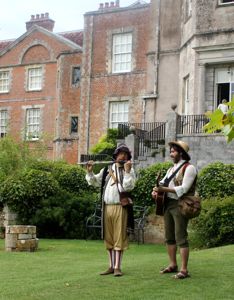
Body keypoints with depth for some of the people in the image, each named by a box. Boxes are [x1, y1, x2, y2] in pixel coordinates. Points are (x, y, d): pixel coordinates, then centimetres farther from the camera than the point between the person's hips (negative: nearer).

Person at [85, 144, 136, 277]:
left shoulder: (129, 170, 1)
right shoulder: (107, 169, 14)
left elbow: (128, 186, -13)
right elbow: (94, 182, 15)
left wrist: (127, 171, -22)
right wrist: (90, 172, 0)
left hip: (120, 207, -4)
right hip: (107, 207, 5)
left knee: (119, 237, -3)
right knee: (109, 238, 9)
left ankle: (117, 267, 2)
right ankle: (111, 266, 18)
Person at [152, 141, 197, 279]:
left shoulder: (189, 168, -7)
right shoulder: (172, 169, 20)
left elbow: (183, 189, -17)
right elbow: (162, 183, 14)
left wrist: (164, 189, -21)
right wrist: (156, 190, -9)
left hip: (180, 205, -8)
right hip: (168, 204, 8)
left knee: (181, 238, -10)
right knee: (169, 237, 13)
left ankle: (184, 270, -7)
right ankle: (173, 265, 24)